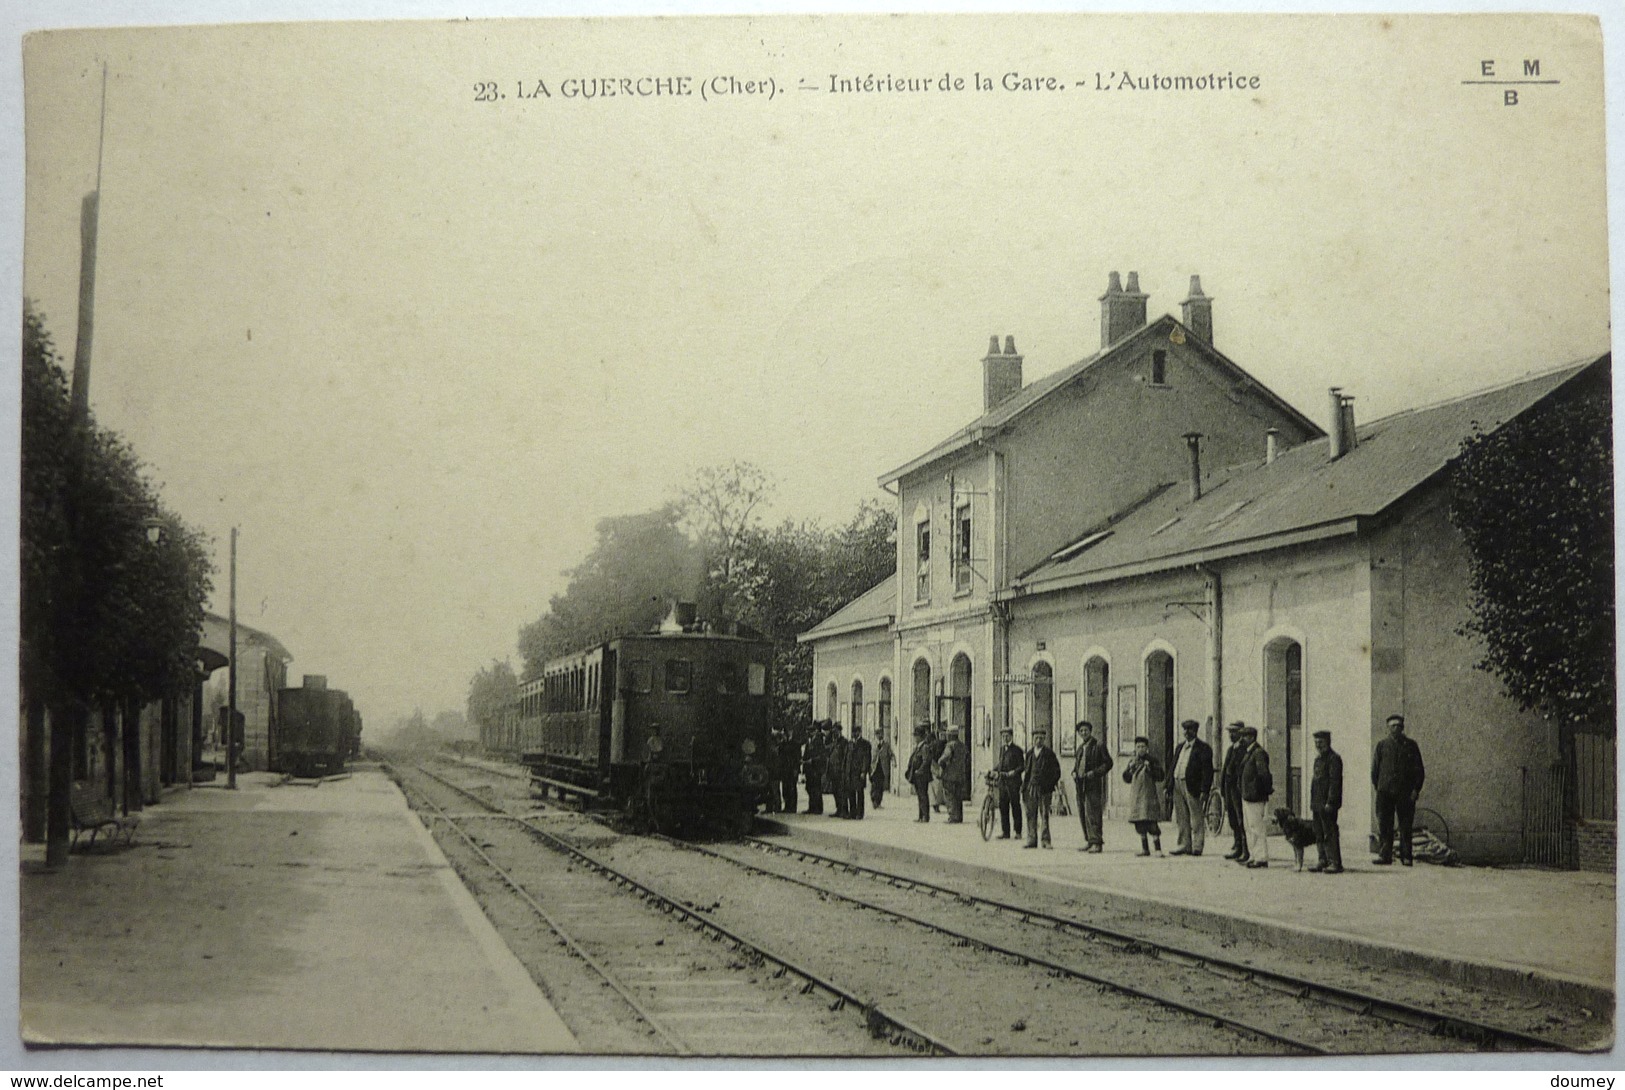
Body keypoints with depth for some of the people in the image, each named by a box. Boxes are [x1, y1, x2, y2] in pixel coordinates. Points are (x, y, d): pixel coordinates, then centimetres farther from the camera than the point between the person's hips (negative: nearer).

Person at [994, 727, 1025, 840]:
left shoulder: (1017, 750, -3)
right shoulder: (1001, 749, 17)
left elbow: (1022, 766, -5)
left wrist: (1014, 772, -21)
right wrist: (993, 770, 12)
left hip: (1013, 781, -6)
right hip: (1002, 782, 6)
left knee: (1015, 806, -2)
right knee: (1003, 806, 5)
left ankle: (1018, 832, 4)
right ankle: (1005, 832, 10)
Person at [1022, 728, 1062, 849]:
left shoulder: (1049, 754, 1)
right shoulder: (1029, 753, 13)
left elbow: (1056, 771, 4)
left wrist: (1051, 784, -2)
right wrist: (1024, 787, 10)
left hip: (1044, 789, -4)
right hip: (1030, 788, 4)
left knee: (1044, 815, -4)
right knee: (1031, 815, 4)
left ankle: (1045, 840, -1)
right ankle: (1032, 840, 9)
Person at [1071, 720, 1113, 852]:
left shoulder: (1099, 745, -3)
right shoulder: (1080, 747, 18)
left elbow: (1108, 763, -5)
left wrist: (1094, 773, -14)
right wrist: (1074, 772, 7)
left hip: (1093, 784, -7)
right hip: (1080, 784, 7)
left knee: (1093, 814, -11)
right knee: (1082, 814, 7)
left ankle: (1097, 843, -10)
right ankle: (1089, 841, 16)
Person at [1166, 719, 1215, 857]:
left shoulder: (1203, 748, -3)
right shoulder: (1180, 747, 20)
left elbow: (1207, 770, -9)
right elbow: (1173, 767, 21)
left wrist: (1204, 790, -16)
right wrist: (1169, 787, 14)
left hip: (1193, 787, -7)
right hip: (1177, 785, 7)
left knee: (1197, 819, -3)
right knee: (1182, 819, 10)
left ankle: (1197, 847, 0)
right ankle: (1184, 845, 16)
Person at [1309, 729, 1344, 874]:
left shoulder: (1334, 758, -10)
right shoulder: (1318, 759, 19)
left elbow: (1334, 781, -16)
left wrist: (1330, 802, -21)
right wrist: (1312, 802, 18)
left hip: (1327, 803, -9)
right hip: (1317, 803, 9)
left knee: (1330, 833, -9)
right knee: (1319, 834, 11)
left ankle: (1335, 863, -7)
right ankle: (1324, 861, 17)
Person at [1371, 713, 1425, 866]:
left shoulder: (1411, 745, 7)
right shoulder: (1382, 745, 9)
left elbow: (1419, 770, 6)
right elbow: (1374, 769, 13)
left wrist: (1416, 789, -3)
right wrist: (1378, 787, 6)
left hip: (1405, 793, -1)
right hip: (1385, 792, 1)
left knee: (1405, 826, 0)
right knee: (1384, 825, -1)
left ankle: (1406, 857, 6)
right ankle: (1385, 855, 4)